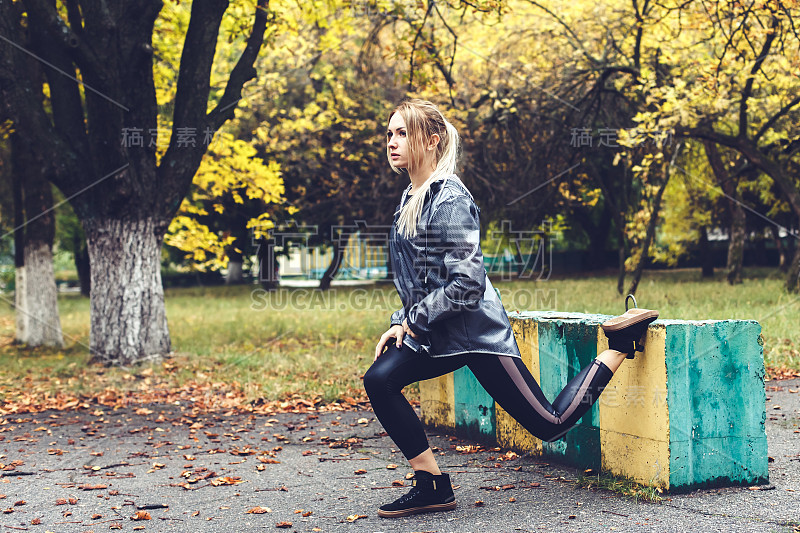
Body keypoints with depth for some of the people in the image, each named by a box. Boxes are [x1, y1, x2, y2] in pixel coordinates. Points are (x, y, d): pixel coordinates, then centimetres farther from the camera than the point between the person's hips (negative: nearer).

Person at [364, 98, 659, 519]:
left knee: (551, 425, -2)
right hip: (437, 334, 8)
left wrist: (413, 319, -14)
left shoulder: (450, 200, -18)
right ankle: (432, 487, -4)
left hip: (477, 332, -8)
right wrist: (400, 324, 7)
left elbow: (467, 282, -24)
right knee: (379, 380, -13)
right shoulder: (410, 199, 10)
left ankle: (620, 346, 15)